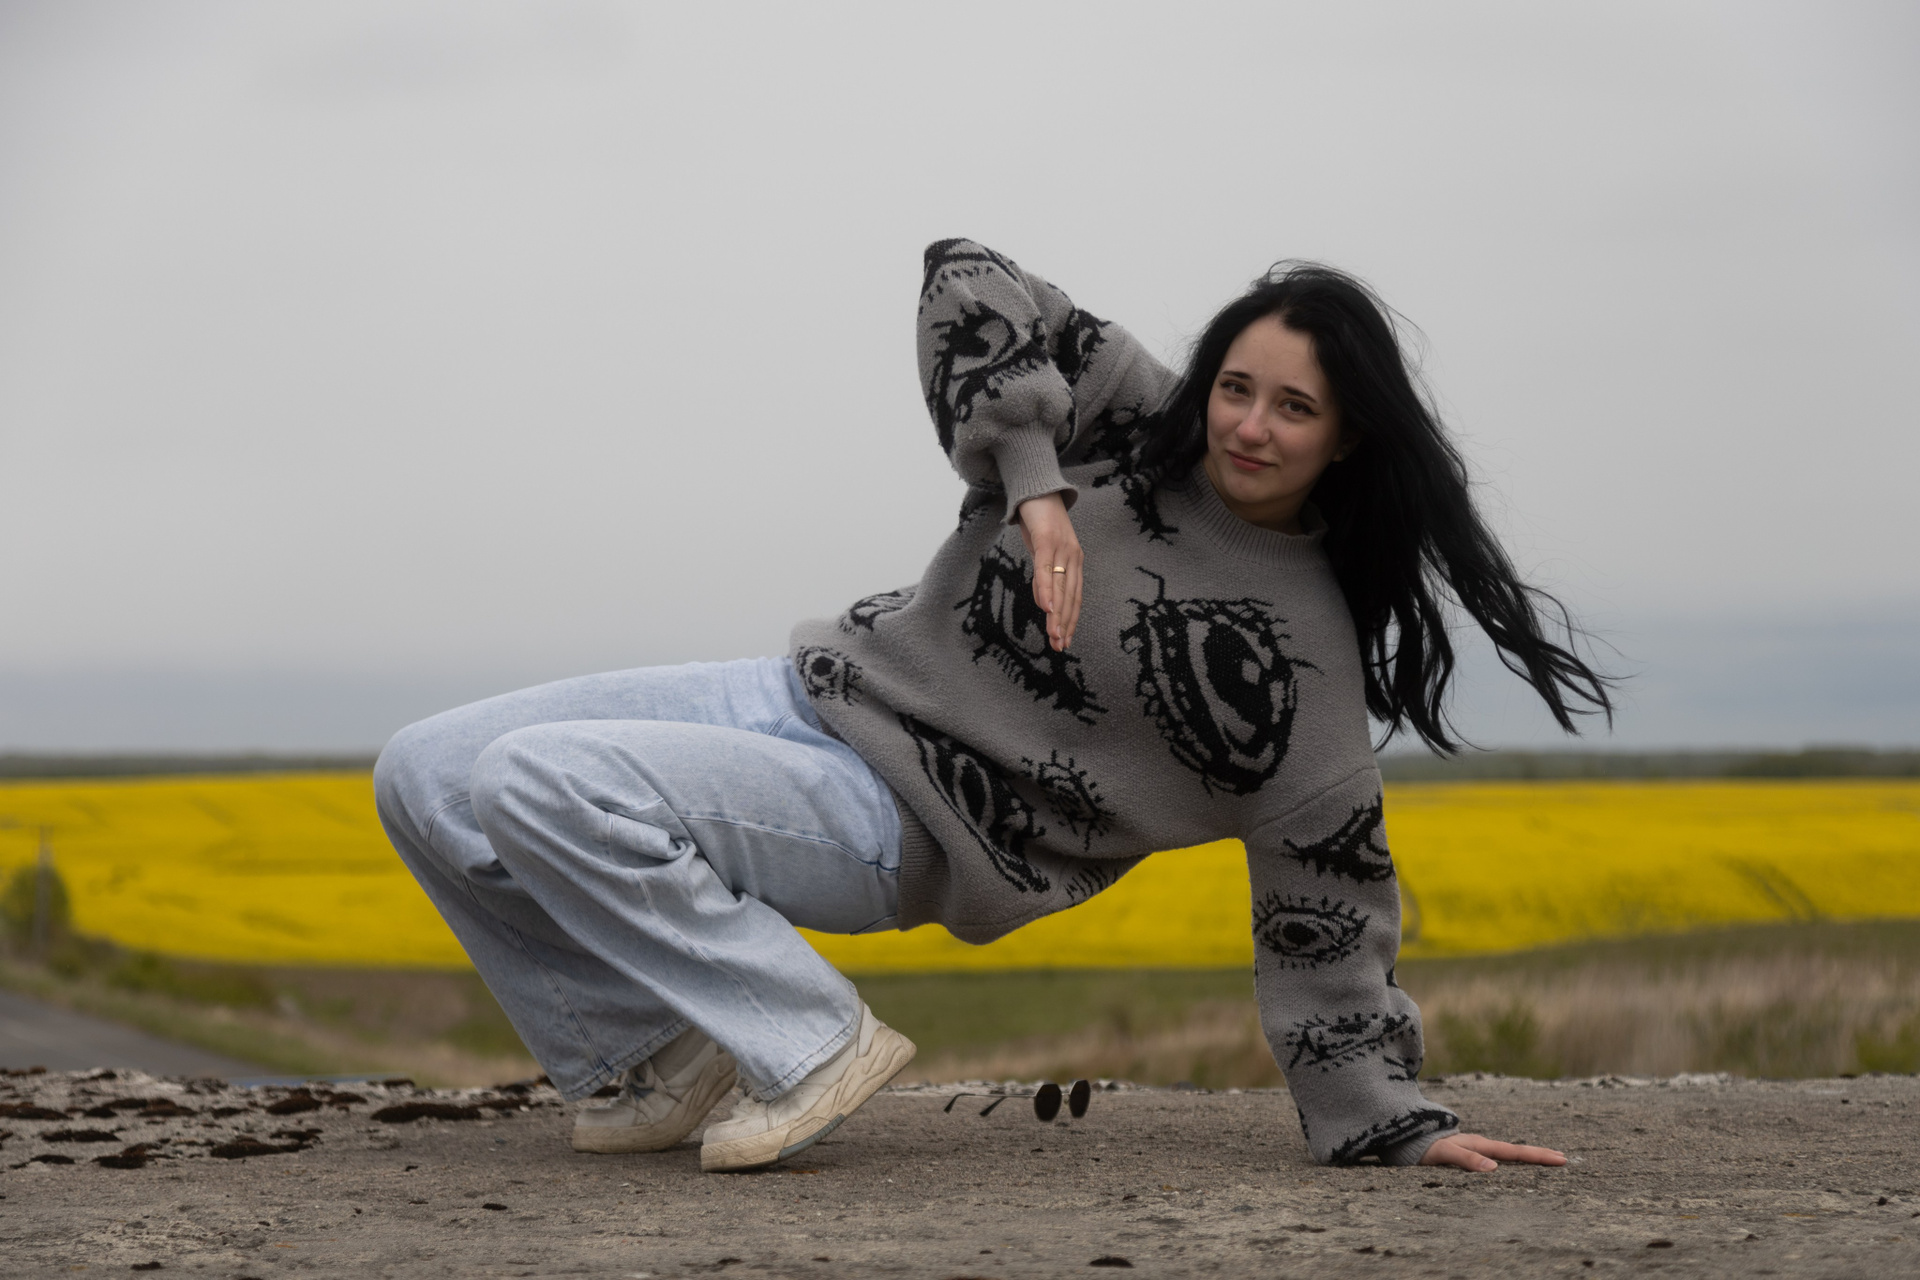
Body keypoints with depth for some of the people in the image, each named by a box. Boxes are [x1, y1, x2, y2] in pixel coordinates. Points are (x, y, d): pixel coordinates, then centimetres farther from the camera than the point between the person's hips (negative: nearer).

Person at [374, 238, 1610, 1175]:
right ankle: (663, 1043, 9)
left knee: (536, 788, -27)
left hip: (892, 824, -6)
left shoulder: (1306, 658, -12)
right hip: (821, 686, 6)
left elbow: (1326, 916, -6)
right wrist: (1032, 483, -12)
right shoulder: (1132, 419, -1)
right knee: (427, 778, -2)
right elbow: (970, 283, -2)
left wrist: (1400, 1125, -7)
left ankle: (812, 1043, -13)